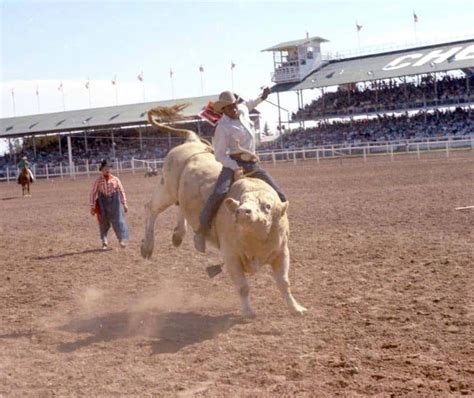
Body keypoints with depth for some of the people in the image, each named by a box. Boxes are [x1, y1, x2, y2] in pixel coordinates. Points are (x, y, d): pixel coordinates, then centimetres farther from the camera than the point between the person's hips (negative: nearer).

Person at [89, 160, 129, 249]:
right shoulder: (98, 181, -4)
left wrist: (124, 204, 7)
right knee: (103, 222, 8)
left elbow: (122, 191, 7)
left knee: (118, 220, -6)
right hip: (103, 203, 0)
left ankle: (122, 240, 2)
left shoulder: (115, 179, -1)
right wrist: (92, 207, -4)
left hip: (114, 202, 0)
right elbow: (93, 193, -2)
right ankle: (104, 242, 21)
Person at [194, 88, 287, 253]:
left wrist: (262, 98, 37)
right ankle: (201, 231, -20)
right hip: (233, 164, -7)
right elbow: (219, 154, -12)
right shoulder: (223, 127, -12)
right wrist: (236, 168, -22)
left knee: (280, 198, -1)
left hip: (253, 165, 7)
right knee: (219, 193, -34)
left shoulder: (242, 109, 7)